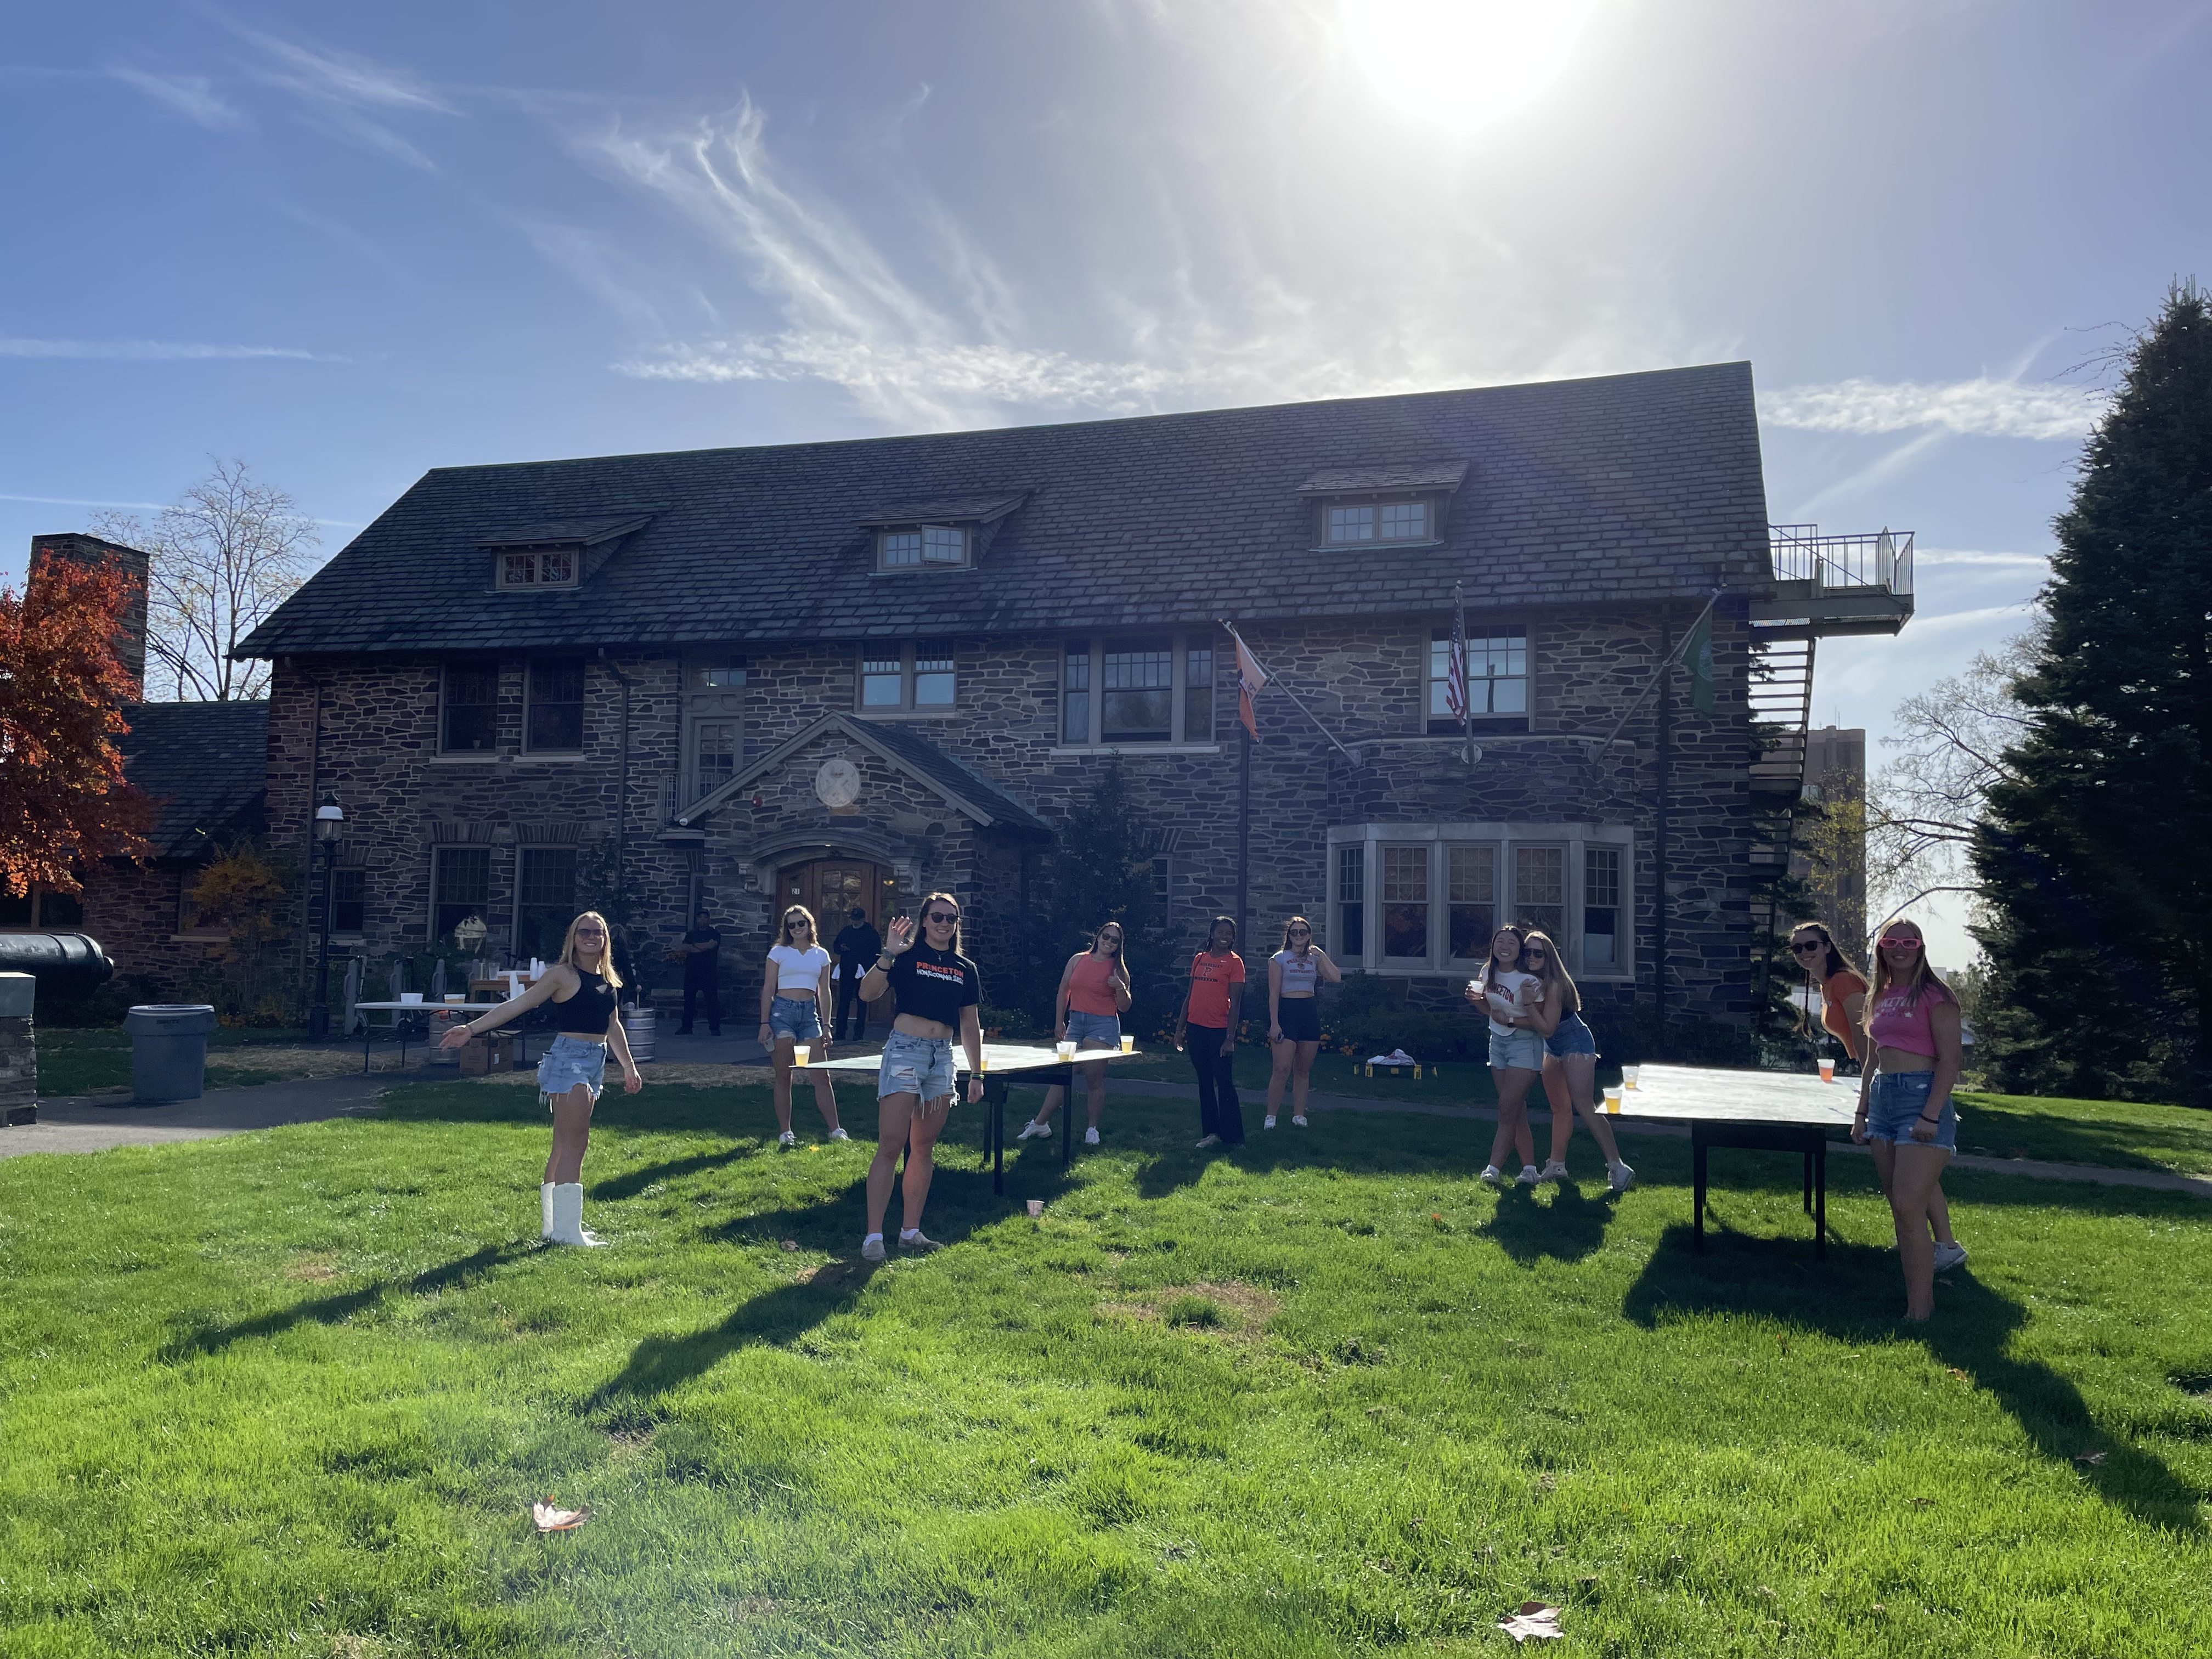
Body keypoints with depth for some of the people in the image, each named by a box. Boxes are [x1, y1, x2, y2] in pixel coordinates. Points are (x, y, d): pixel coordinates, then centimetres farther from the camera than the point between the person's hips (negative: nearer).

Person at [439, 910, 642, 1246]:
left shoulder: (608, 979, 14)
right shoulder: (563, 975, -6)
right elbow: (519, 1004, -9)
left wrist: (629, 1066, 26)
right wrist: (472, 1028, -16)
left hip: (595, 1063, 8)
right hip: (569, 1058, -8)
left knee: (565, 1146, 12)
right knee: (574, 1143, -12)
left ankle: (552, 1224, 18)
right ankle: (568, 1231, -11)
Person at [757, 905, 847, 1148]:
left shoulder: (821, 955, 12)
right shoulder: (779, 952, 5)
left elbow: (824, 993, 14)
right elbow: (768, 989, 3)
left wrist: (826, 1026, 8)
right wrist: (765, 1023, -4)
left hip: (810, 1013, 2)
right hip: (783, 1011, -2)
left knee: (822, 1076, -2)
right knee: (783, 1076, 0)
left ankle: (835, 1130, 0)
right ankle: (784, 1132, 6)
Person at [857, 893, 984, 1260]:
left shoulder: (966, 969, 12)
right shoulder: (908, 956, -2)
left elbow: (970, 1026, 17)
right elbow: (868, 993, -14)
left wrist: (977, 1074, 15)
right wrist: (888, 955, -25)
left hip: (942, 1057, 5)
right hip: (904, 1051, -5)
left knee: (924, 1148, 9)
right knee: (890, 1147, -9)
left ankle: (910, 1232, 17)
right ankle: (874, 1236, -6)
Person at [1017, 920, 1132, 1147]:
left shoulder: (1119, 970, 3)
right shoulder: (1078, 960, 8)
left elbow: (1124, 1007, 4)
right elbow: (1063, 992, 14)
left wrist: (1121, 988, -15)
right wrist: (1059, 1021, 10)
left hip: (1103, 1026, -3)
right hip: (1075, 1022, 3)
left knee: (1094, 1077, -3)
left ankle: (1092, 1129, 7)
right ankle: (1040, 1123, 8)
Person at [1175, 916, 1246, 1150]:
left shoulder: (1234, 962, -5)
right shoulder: (1199, 959, 11)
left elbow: (1235, 1003, -9)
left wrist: (1230, 1038, -14)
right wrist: (1180, 1028, 12)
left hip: (1219, 1031, -6)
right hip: (1196, 1028, 6)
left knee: (1225, 1084, -4)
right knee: (1205, 1083, 12)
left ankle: (1234, 1138, 2)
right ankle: (1211, 1133, 20)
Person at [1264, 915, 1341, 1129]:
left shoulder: (1314, 958, 12)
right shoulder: (1279, 959, 0)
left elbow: (1336, 977, -4)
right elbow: (1274, 993, -5)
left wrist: (1321, 954, 0)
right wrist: (1274, 1023, -12)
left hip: (1310, 1012, 5)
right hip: (1287, 1010, -5)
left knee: (1303, 1070, 8)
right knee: (1282, 1069, -12)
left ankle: (1299, 1114, 16)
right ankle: (1271, 1116, -4)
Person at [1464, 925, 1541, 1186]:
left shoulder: (1528, 980, -18)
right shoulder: (1489, 973, 1)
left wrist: (1511, 1020, -30)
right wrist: (1476, 999, -5)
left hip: (1524, 1046, -7)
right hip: (1498, 1043, 7)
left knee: (1507, 1110, -9)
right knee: (1516, 1112, 8)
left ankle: (1493, 1169, -5)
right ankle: (1529, 1168, 14)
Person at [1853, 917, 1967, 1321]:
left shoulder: (1934, 996, -7)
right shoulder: (1879, 998, 15)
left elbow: (1949, 1061, -12)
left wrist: (1931, 1117, -19)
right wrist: (1862, 1113, 17)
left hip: (1922, 1097, -8)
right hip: (1882, 1099, 8)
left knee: (1909, 1208, -13)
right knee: (1900, 1210, 10)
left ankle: (1921, 1308, -6)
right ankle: (1914, 1294, 16)